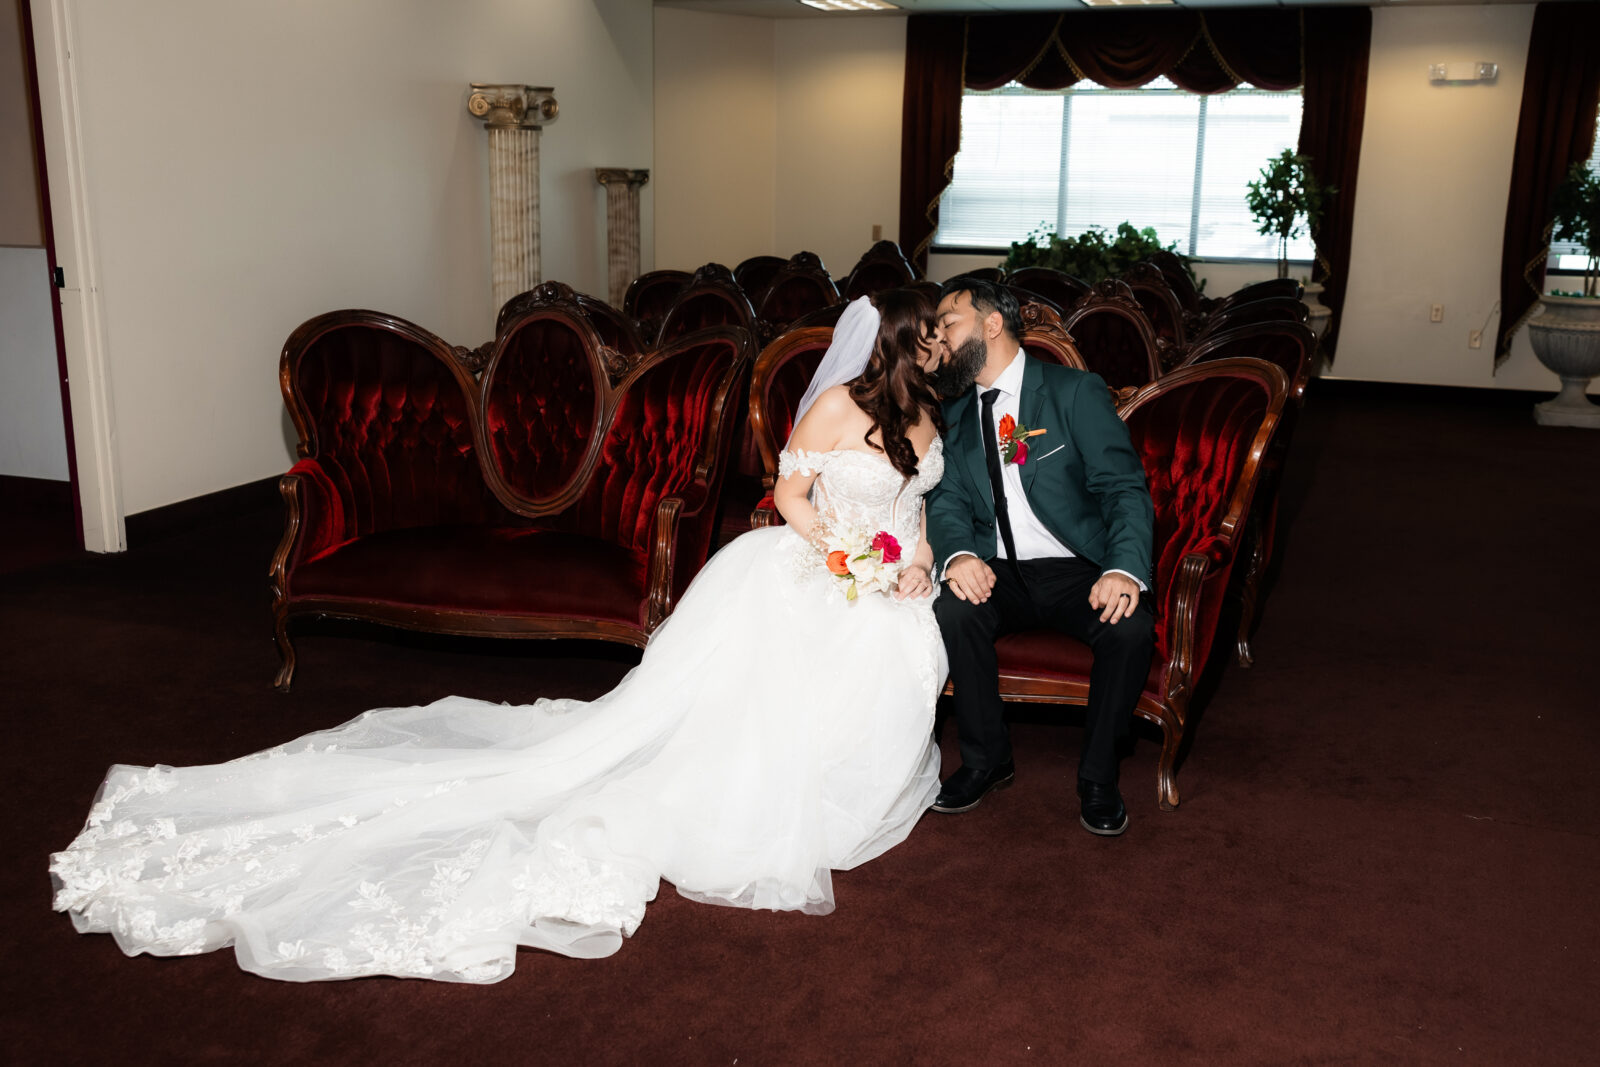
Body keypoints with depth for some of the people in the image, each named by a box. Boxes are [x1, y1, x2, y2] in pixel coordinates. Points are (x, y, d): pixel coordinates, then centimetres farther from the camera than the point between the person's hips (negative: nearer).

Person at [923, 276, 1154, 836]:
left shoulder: (1076, 391, -3)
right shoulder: (954, 412, 12)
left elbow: (1125, 487, -9)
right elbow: (948, 499, 4)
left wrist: (1125, 568, -28)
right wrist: (958, 554, -21)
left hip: (1081, 571, -3)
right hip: (999, 574, 3)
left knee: (1131, 627, -32)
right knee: (951, 610, -29)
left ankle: (1097, 776, -8)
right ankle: (987, 759, -7)